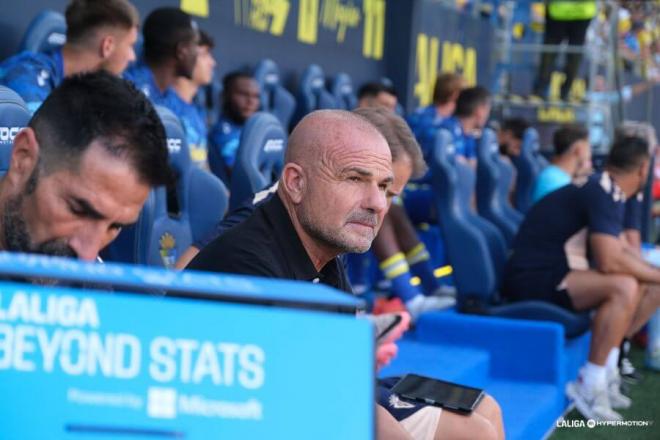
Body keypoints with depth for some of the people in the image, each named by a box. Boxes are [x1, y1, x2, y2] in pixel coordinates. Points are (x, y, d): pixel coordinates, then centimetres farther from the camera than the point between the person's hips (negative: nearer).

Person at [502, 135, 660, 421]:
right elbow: (610, 262, -28)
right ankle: (589, 385, -22)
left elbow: (620, 250, 24)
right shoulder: (604, 194, -19)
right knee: (623, 287, -31)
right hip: (532, 280, -10)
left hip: (556, 273, 10)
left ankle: (607, 366, 5)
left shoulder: (605, 191, 12)